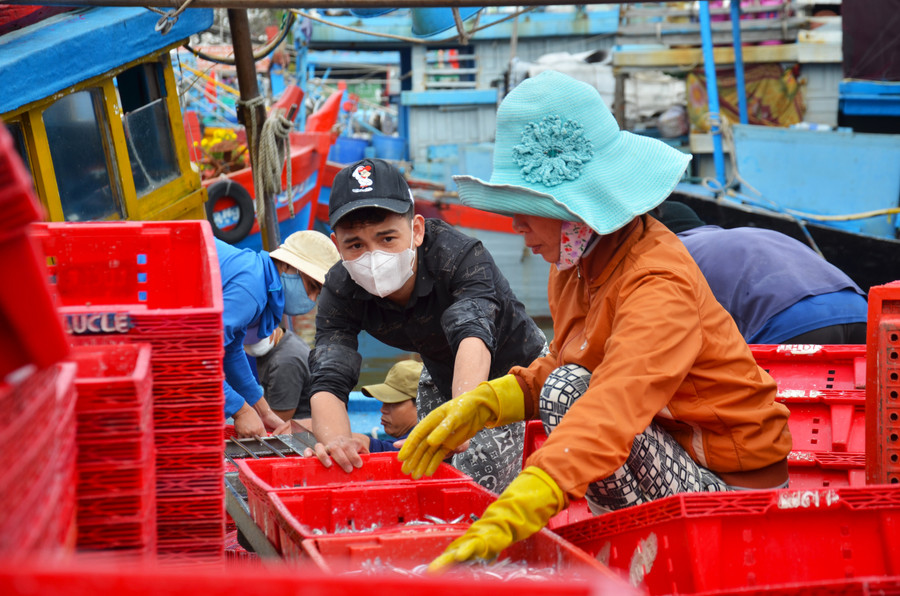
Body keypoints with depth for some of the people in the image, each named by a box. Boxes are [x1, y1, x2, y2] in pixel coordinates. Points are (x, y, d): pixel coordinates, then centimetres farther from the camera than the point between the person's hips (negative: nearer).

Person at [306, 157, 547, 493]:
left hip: (516, 368, -4)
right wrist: (336, 440, -54)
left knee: (477, 483, -19)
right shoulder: (340, 292, -22)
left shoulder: (461, 256, -35)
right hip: (443, 378, 5)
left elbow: (473, 335, -51)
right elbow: (328, 381, -31)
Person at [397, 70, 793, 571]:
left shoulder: (658, 285, -26)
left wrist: (512, 514, -53)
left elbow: (613, 410, -42)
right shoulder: (578, 262, 2)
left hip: (730, 488, -9)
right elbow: (557, 369, 14)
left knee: (568, 391, -22)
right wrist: (480, 405, -6)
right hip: (675, 452, 9)